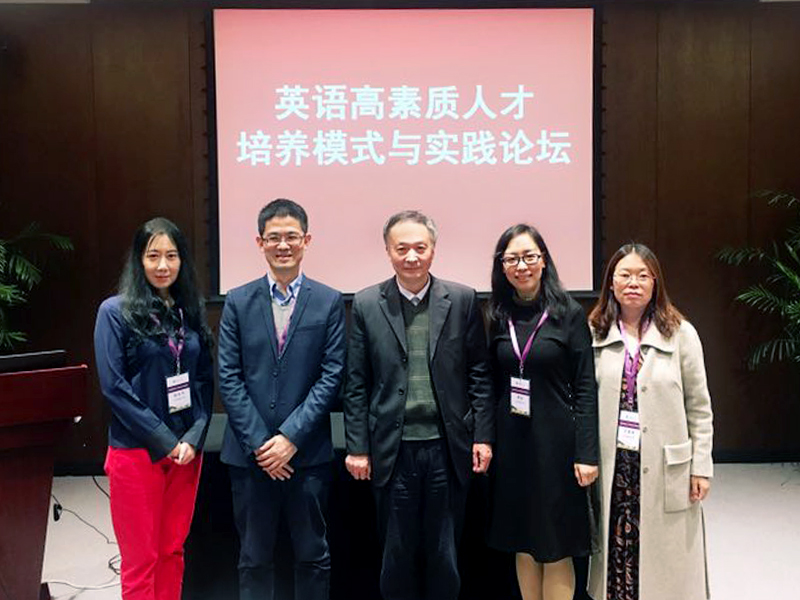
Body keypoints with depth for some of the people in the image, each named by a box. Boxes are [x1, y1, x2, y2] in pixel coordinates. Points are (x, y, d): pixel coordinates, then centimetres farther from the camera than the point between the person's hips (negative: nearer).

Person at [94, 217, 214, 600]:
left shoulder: (190, 310, 8)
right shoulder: (116, 311, -5)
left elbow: (205, 380, 8)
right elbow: (113, 385, -10)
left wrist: (194, 437, -6)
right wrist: (165, 441, -13)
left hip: (187, 449, 4)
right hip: (137, 451, -4)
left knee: (172, 551, 13)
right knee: (140, 560, 3)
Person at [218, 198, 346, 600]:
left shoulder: (329, 302, 0)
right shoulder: (238, 302, 3)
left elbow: (331, 376, -4)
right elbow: (229, 378, -1)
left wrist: (291, 438, -11)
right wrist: (259, 442, -9)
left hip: (307, 453, -1)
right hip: (250, 453, 1)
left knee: (313, 556, 11)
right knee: (254, 559, 12)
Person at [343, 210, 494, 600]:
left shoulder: (462, 300, 1)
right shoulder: (366, 304, 0)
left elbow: (479, 374, 3)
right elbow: (357, 384, 1)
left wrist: (483, 436, 0)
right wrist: (357, 447, -1)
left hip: (448, 448, 0)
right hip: (392, 450, 0)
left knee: (444, 556, 13)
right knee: (397, 555, 12)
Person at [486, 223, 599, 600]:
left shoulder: (569, 314, -6)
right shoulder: (498, 317, 5)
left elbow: (586, 388, -8)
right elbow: (492, 384, 8)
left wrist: (587, 454, -12)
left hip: (554, 440, -3)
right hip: (511, 441, 4)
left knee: (556, 548, 5)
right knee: (522, 545, 14)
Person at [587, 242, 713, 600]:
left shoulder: (680, 333, 0)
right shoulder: (594, 333, 2)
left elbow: (698, 407, 2)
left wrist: (700, 467, 0)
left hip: (663, 466, -1)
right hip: (612, 466, 1)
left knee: (665, 559, 6)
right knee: (615, 550, 7)